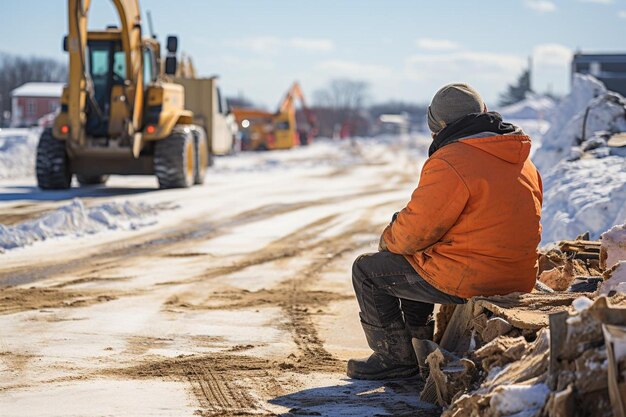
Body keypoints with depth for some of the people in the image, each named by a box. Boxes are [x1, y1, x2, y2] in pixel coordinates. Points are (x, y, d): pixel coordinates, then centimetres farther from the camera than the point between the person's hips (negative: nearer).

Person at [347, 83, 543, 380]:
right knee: (412, 262, 31)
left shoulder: (451, 163, -17)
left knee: (367, 270, 8)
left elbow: (414, 232, -14)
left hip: (466, 282, -9)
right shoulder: (523, 162, 10)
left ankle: (395, 357, 13)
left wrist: (389, 240, 9)